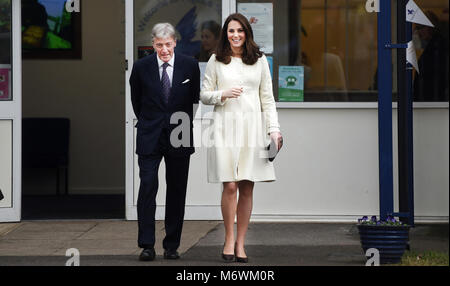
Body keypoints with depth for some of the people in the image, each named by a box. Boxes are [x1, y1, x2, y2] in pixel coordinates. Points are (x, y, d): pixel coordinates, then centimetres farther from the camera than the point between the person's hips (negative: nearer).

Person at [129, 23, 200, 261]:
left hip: (179, 137, 1)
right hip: (150, 138, -1)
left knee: (177, 191, 5)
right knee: (147, 187, -8)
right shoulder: (141, 67, -2)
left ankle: (172, 245, 13)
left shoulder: (190, 66, -1)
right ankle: (146, 245, -5)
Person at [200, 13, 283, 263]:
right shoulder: (216, 61, 7)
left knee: (247, 188, 1)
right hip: (226, 126, -2)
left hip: (252, 127, 2)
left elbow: (267, 98, 11)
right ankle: (229, 240, 4)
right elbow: (204, 95, 9)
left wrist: (274, 129, 3)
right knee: (230, 186, -9)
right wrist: (223, 94, -10)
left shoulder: (259, 60, 10)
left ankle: (240, 243, 8)